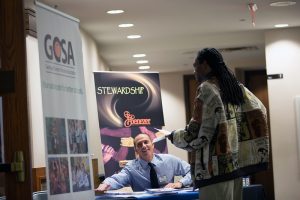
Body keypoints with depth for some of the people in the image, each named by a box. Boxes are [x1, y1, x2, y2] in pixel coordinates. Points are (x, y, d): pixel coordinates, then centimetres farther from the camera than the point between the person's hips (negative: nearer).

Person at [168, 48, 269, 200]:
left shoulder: (206, 89, -10)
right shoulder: (235, 86, 14)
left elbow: (197, 134, -15)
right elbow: (260, 114, 14)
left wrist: (174, 136, 3)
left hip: (216, 166, -9)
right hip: (234, 163, 9)